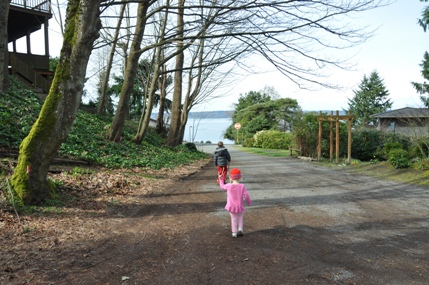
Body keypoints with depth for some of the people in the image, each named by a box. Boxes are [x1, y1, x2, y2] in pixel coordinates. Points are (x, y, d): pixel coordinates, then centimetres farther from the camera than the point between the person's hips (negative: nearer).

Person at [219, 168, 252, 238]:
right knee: (240, 217, 25)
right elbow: (246, 195, -13)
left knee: (234, 218, 15)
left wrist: (221, 179, 25)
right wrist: (249, 202, 4)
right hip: (240, 207, 0)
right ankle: (240, 229, 11)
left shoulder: (229, 186, -10)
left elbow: (222, 187, 9)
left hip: (231, 207, 0)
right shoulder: (242, 186, -12)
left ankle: (234, 232, 17)